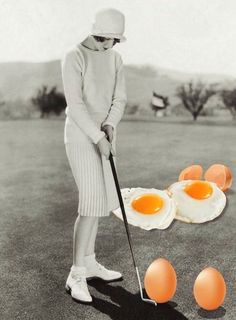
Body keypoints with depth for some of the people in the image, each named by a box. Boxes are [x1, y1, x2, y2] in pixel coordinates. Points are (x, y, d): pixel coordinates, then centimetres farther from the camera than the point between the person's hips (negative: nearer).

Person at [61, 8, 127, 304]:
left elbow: (119, 99, 3)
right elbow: (74, 104, -20)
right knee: (92, 203, -15)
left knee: (96, 200, 11)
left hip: (101, 137, 8)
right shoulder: (73, 58, -13)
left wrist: (110, 127, -16)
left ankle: (88, 263, 23)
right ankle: (76, 276, -7)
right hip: (81, 137, -8)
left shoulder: (115, 60, 11)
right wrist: (98, 138, -24)